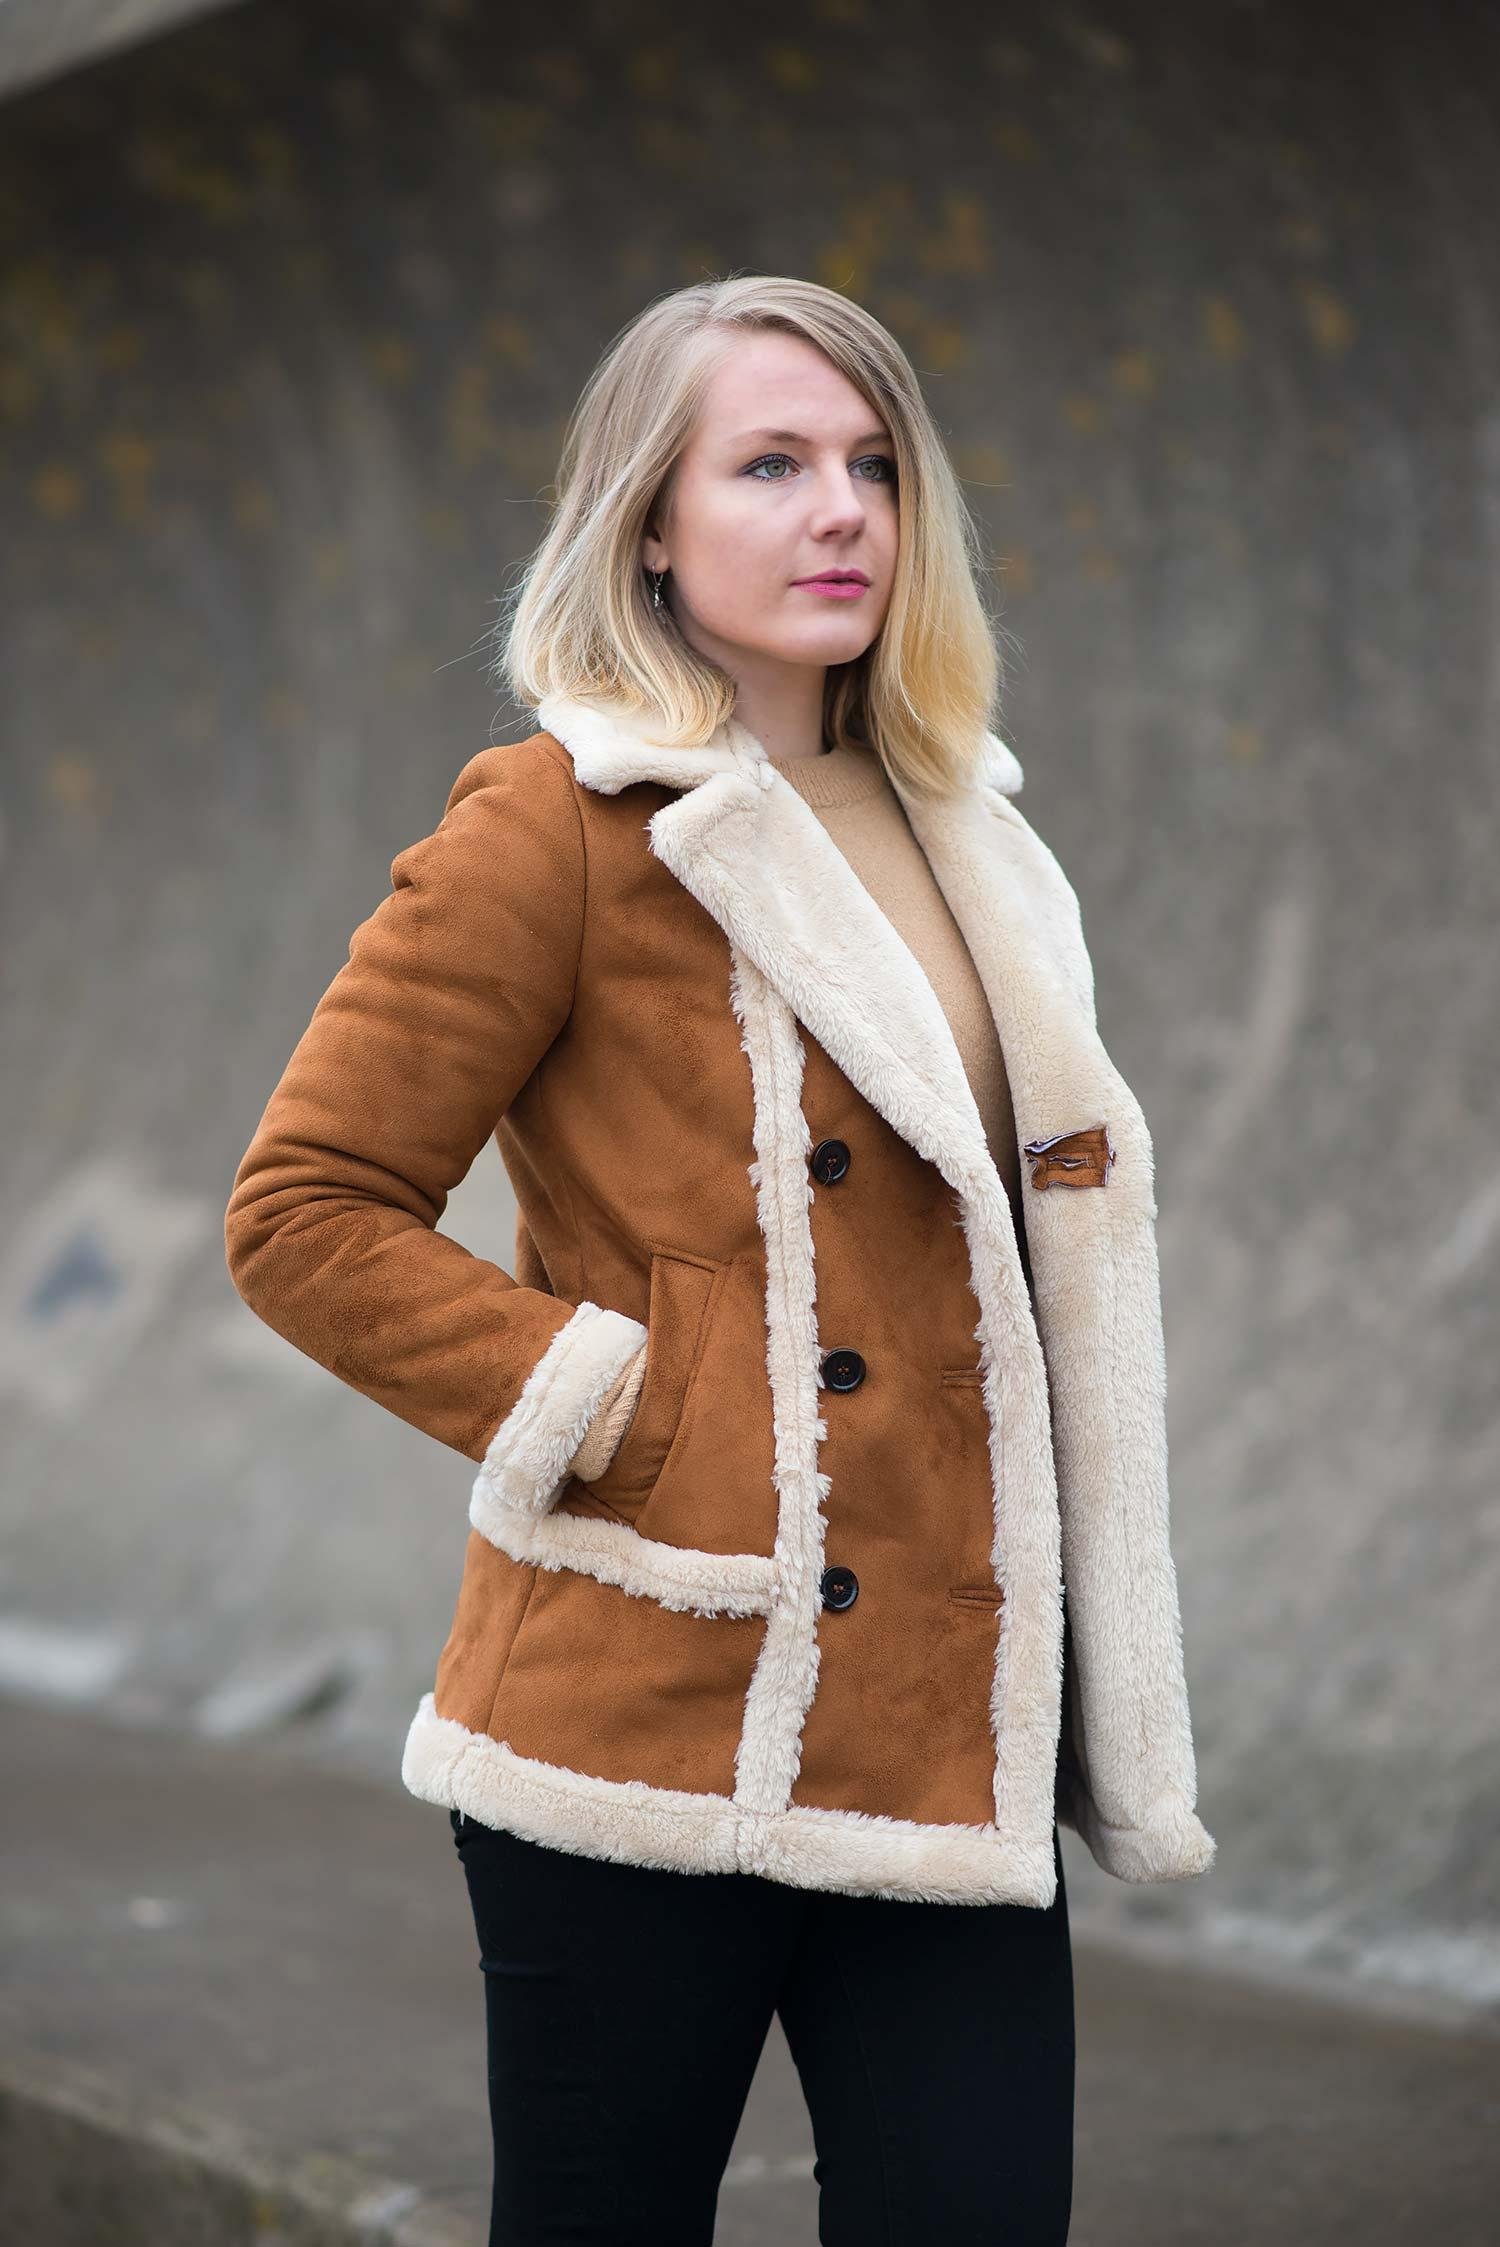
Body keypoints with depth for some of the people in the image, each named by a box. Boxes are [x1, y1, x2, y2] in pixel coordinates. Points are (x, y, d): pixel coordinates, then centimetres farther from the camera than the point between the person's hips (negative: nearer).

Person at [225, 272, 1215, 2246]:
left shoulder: (954, 830, 16)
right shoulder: (561, 825, -7)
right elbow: (304, 1213, -8)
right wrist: (616, 1412, -14)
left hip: (954, 1737, 6)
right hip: (669, 1716, -6)